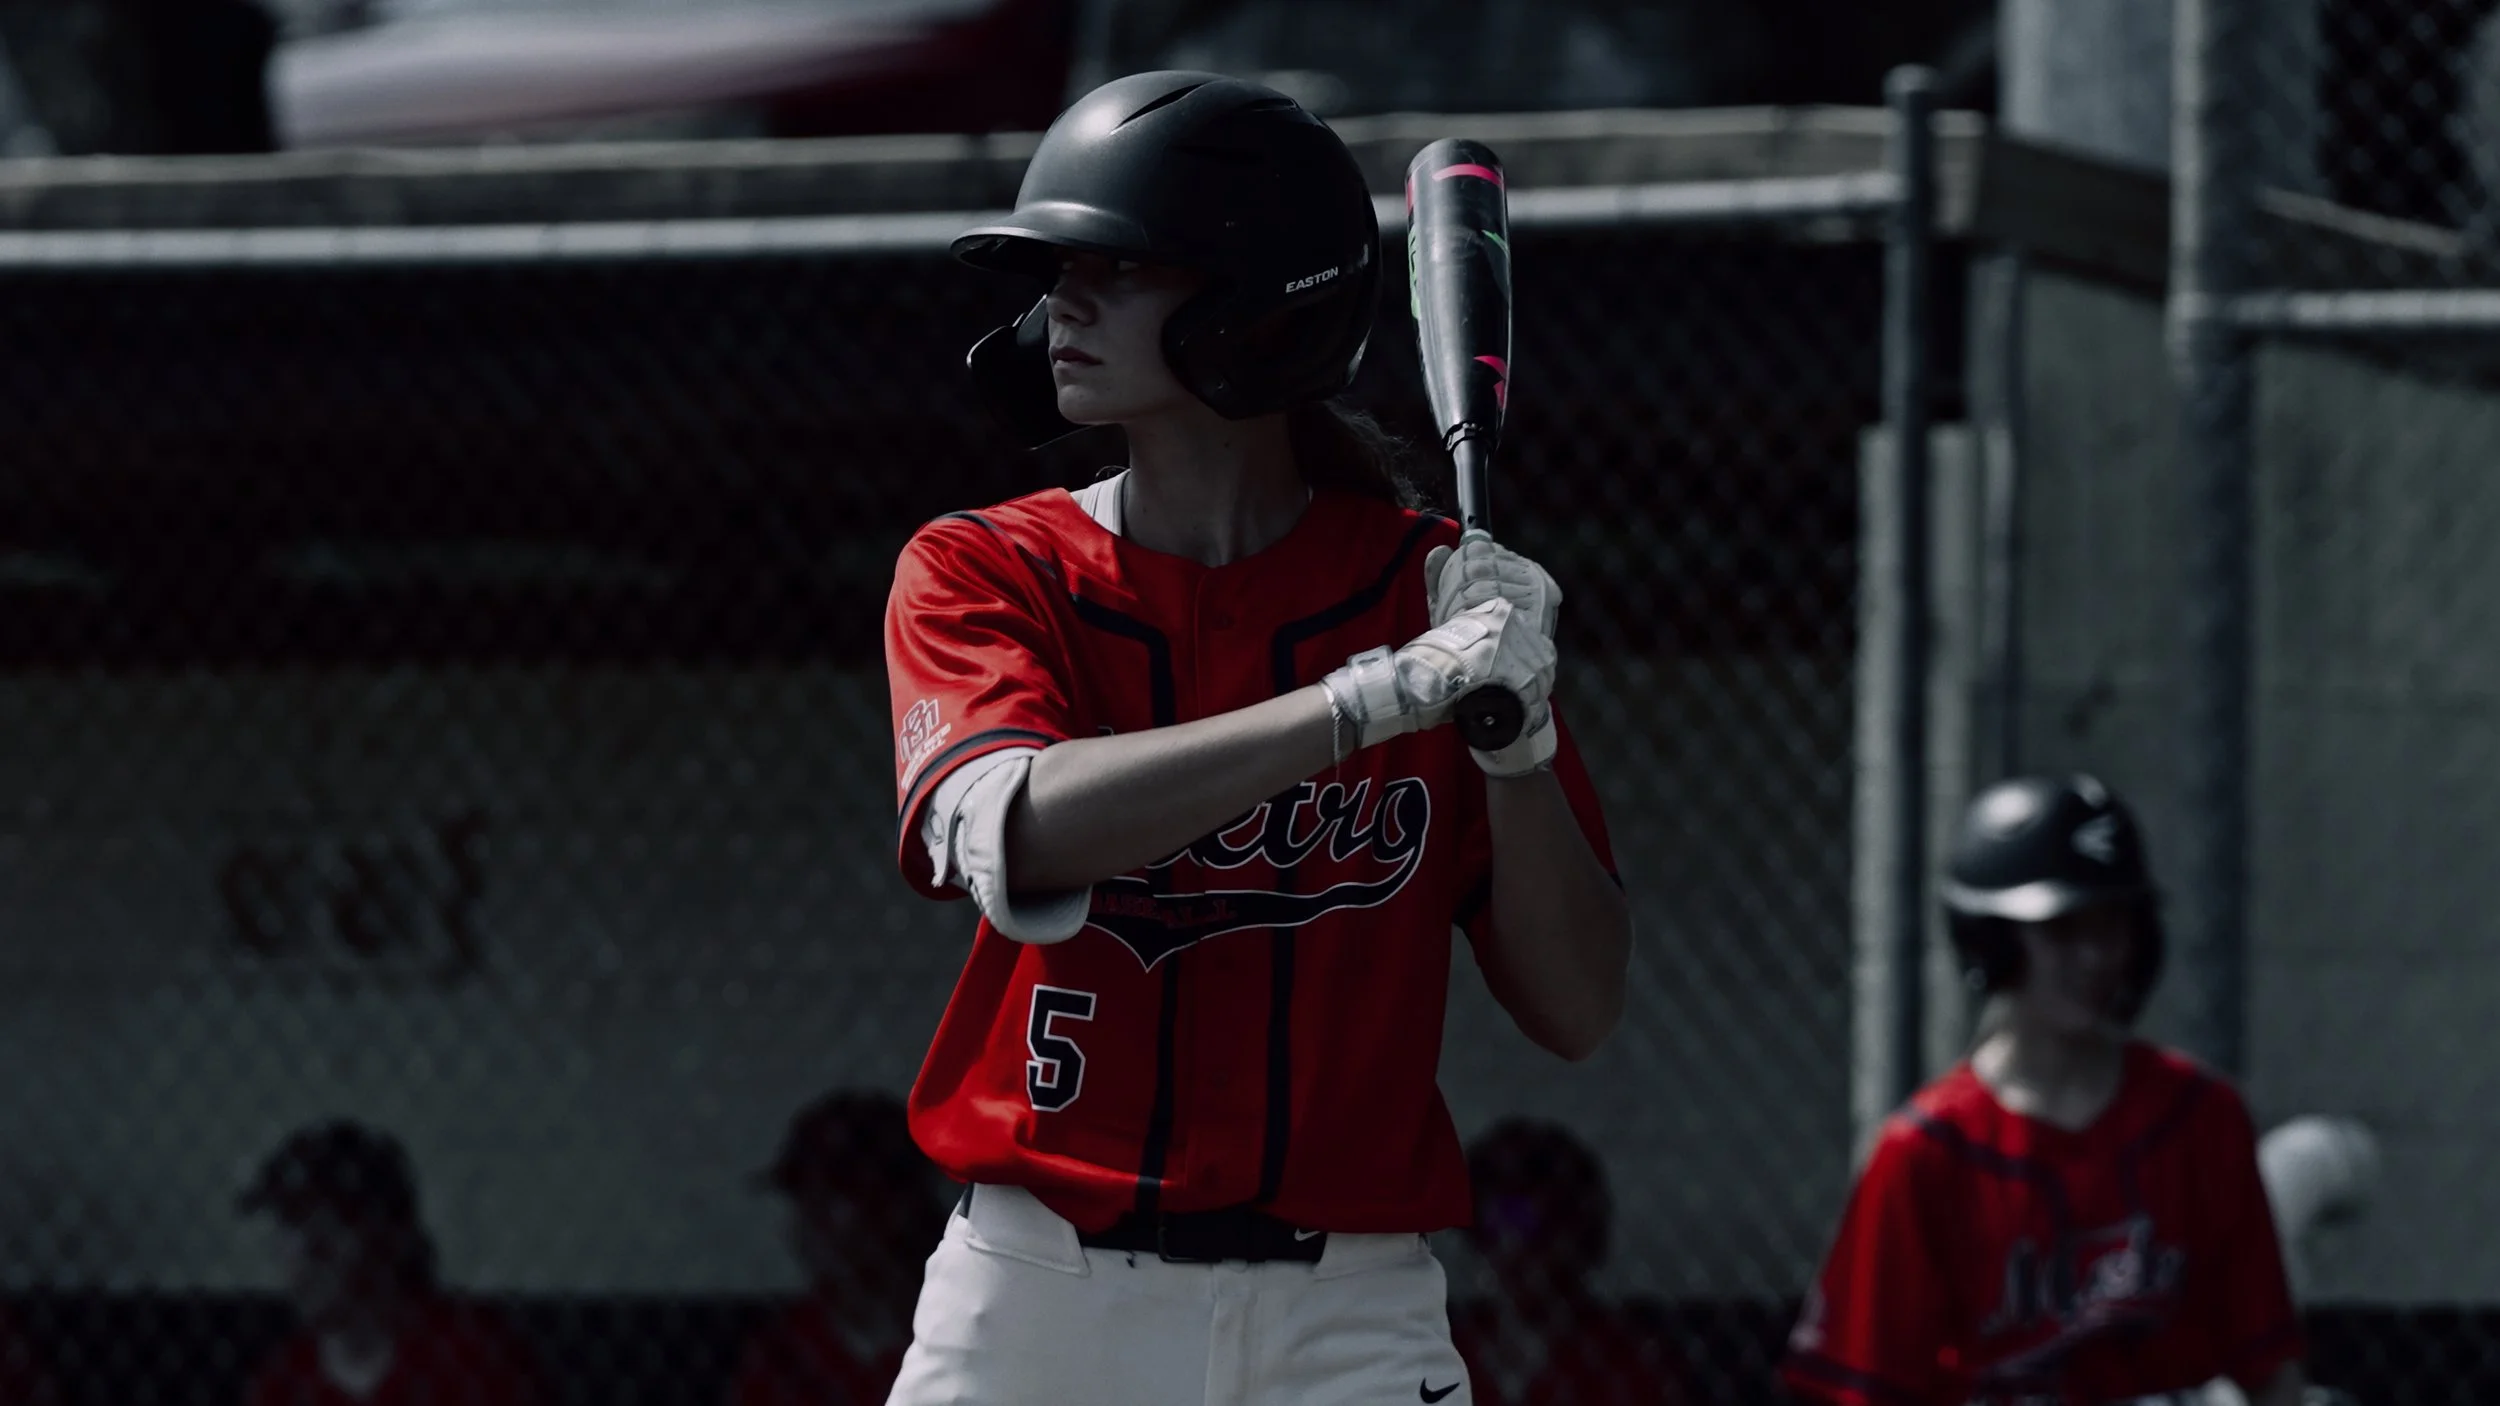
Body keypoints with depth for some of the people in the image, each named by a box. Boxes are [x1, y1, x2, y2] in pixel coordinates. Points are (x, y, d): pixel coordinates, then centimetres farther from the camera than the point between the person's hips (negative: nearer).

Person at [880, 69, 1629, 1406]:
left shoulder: (1437, 589, 4)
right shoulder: (977, 573, 2)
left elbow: (1577, 1011, 1)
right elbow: (1016, 841, -20)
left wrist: (1511, 731, -15)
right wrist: (1378, 696, -25)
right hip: (1035, 1299, 0)